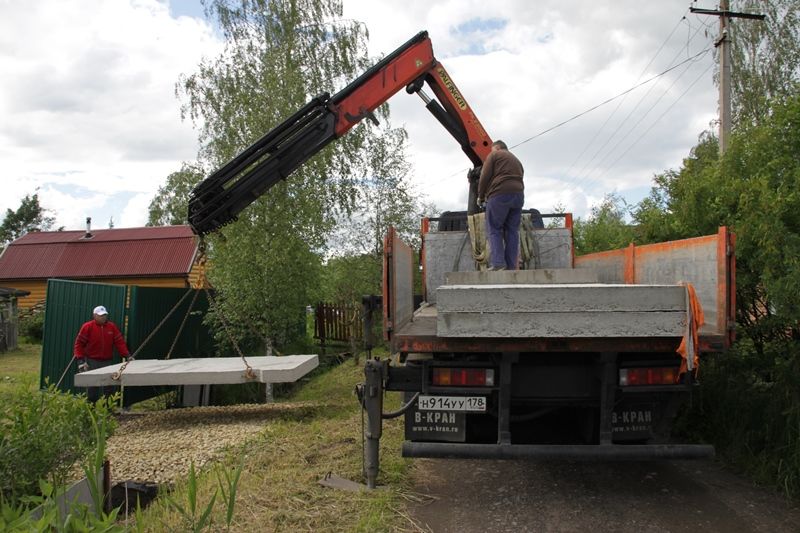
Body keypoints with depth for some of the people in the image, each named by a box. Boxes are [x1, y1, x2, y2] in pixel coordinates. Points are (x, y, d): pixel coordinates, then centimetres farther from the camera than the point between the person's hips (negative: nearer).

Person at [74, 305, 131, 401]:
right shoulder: (87, 327, -4)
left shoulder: (112, 326, 5)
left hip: (107, 361, 3)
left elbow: (120, 342, 5)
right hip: (92, 362, -3)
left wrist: (127, 355, -3)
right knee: (92, 386, 2)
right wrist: (81, 360, -10)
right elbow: (79, 343, -4)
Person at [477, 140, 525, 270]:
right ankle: (511, 266, -1)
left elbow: (485, 176, -1)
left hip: (500, 194, -6)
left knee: (494, 229, -2)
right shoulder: (516, 160, 31)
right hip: (518, 195, 6)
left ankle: (498, 263, -15)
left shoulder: (494, 155, 10)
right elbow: (519, 178, 21)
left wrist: (481, 196, 9)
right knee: (512, 231, 5)